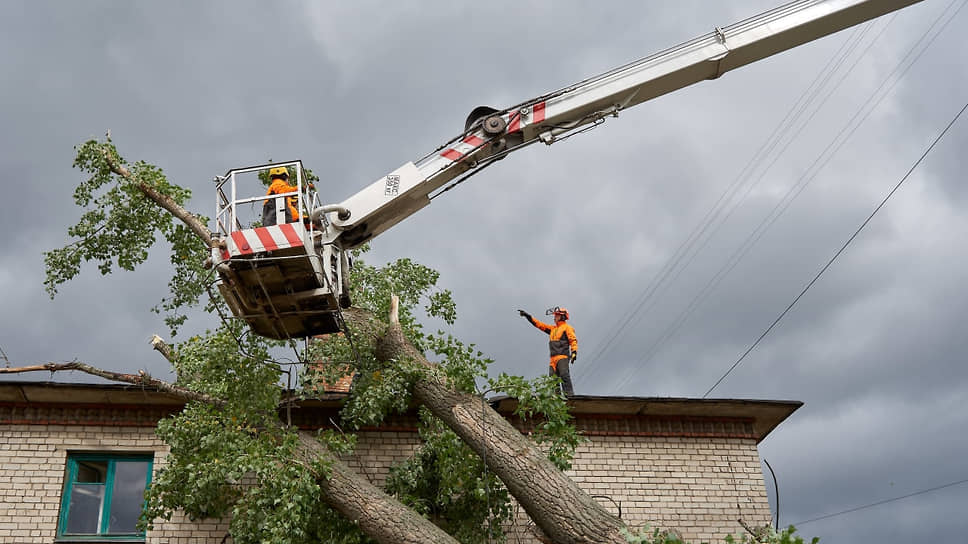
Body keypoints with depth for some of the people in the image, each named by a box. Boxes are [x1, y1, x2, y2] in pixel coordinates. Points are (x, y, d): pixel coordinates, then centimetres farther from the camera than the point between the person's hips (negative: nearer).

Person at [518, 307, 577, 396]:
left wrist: (574, 352, -21)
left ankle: (570, 395, -26)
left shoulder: (567, 328, 3)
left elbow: (573, 340, -7)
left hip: (562, 357, -8)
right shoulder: (552, 329, 25)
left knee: (564, 376, -20)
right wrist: (528, 316, 25)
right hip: (553, 358, 8)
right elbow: (540, 325, 28)